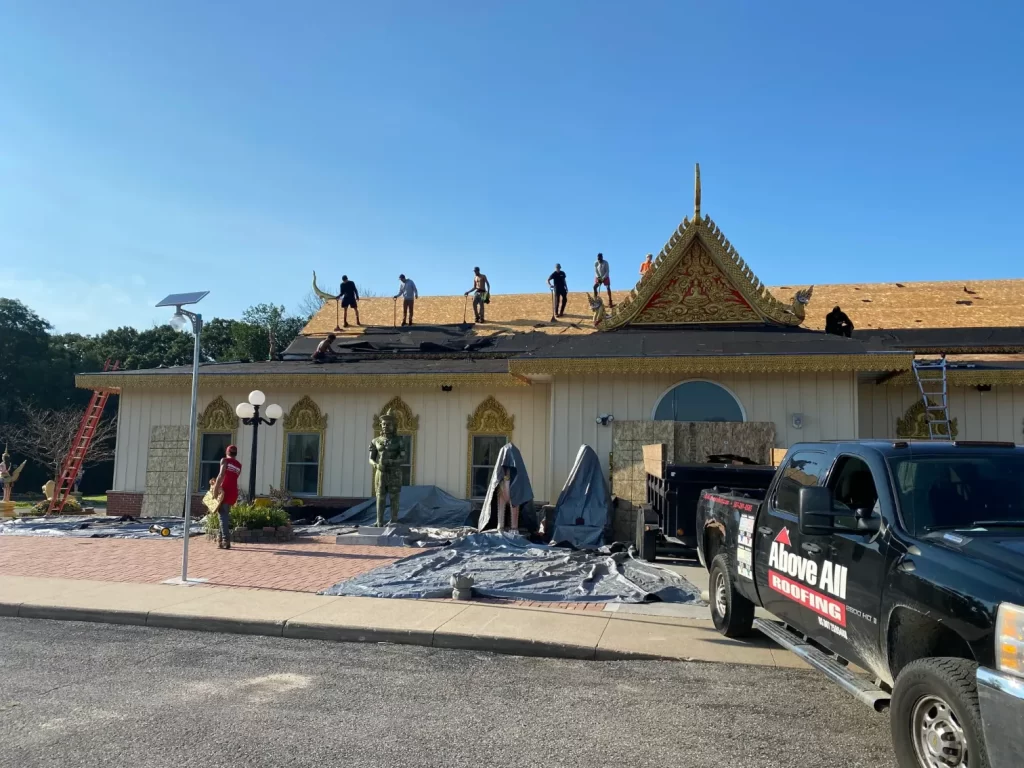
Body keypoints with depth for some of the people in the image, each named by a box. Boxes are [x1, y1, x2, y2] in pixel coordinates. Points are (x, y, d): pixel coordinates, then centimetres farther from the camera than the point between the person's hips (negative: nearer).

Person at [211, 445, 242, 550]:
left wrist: (216, 489, -13)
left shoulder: (224, 460, 2)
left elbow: (221, 475, -12)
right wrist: (217, 483, 29)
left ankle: (226, 541, -13)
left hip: (225, 491, -6)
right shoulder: (239, 465, 19)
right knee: (225, 515, 19)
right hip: (234, 492, 6)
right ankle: (221, 538, 27)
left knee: (223, 515, -6)